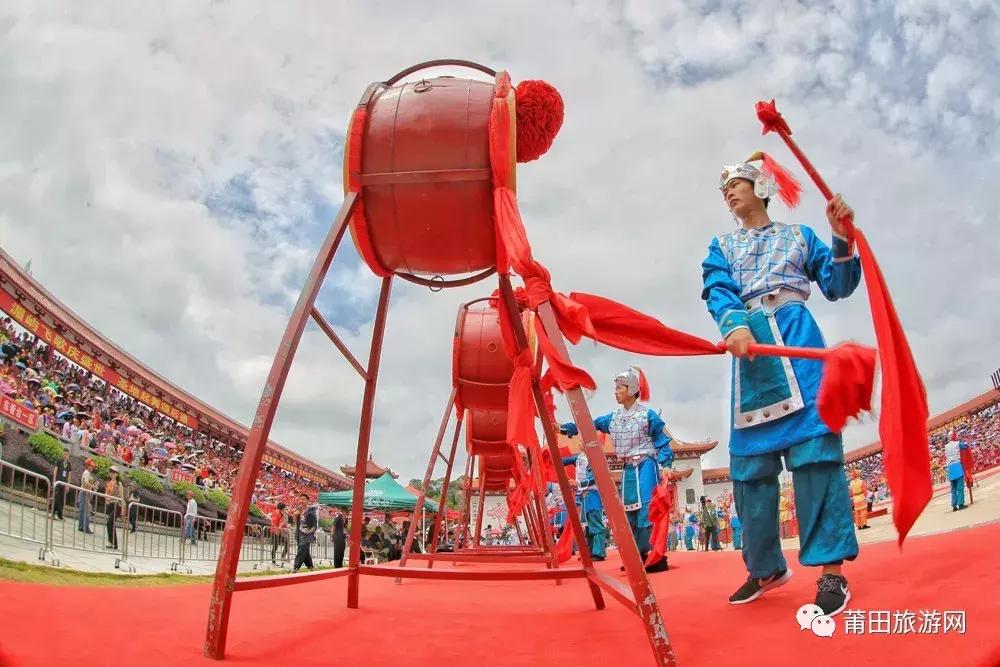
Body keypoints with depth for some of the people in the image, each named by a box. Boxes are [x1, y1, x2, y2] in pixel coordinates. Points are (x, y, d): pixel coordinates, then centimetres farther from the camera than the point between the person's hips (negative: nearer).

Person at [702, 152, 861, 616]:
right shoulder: (722, 246, 22)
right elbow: (718, 290, 1)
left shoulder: (799, 236, 20)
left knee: (813, 443, -15)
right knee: (750, 458, -1)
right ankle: (765, 566, 11)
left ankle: (831, 567, -13)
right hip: (750, 342, 2)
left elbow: (838, 286, 12)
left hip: (796, 337, -2)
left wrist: (842, 237, -4)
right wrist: (734, 325, -20)